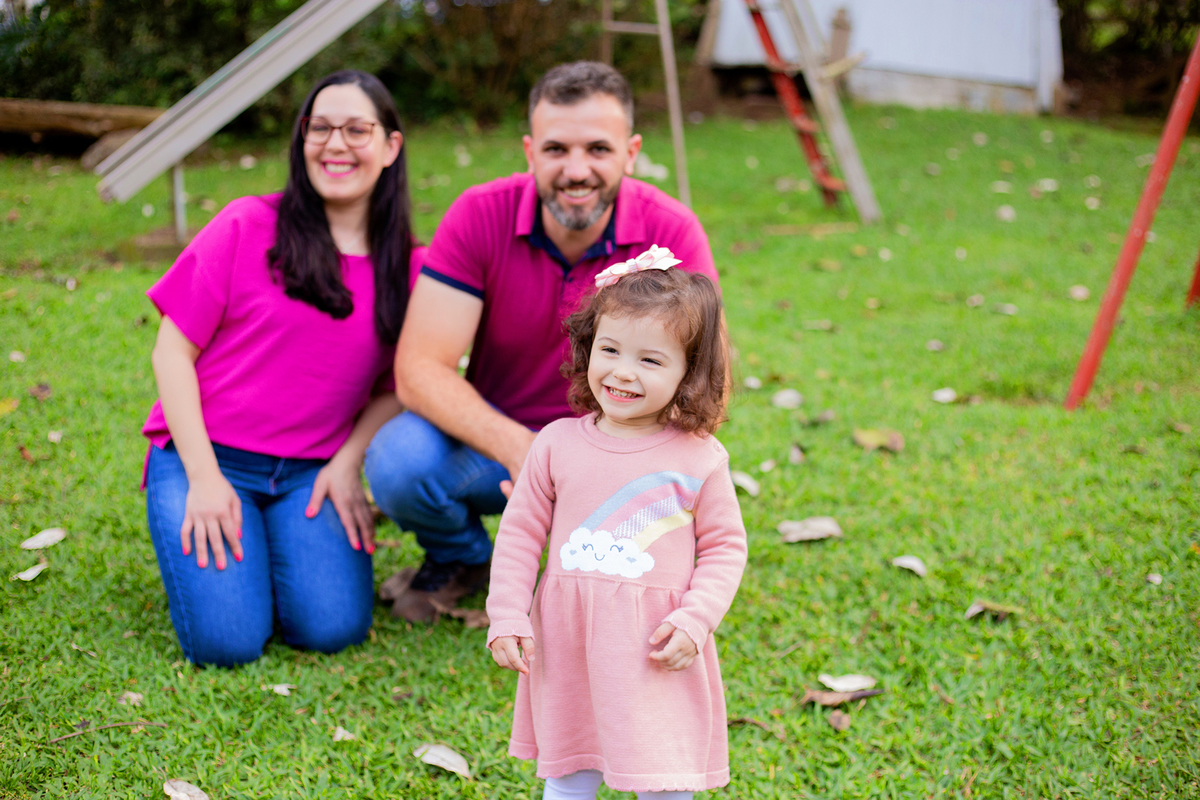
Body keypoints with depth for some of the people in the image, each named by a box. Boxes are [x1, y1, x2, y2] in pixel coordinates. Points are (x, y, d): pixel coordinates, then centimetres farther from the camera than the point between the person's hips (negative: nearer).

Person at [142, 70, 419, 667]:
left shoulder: (407, 267, 4)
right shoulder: (248, 227, -4)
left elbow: (396, 386, 10)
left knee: (334, 629, -20)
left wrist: (349, 463, -8)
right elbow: (172, 352, -3)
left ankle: (282, 542, 11)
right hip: (208, 456, -2)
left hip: (310, 474, 2)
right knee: (227, 641, -20)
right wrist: (203, 477, -12)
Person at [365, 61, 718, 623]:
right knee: (398, 459, -30)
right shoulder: (480, 216, -18)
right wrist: (518, 449, -38)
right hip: (492, 439, 0)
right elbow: (419, 370, -22)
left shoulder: (671, 233, -17)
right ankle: (459, 557, 7)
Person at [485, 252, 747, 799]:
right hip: (568, 637, 2)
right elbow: (520, 533, 5)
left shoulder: (700, 459, -6)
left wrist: (694, 621, -11)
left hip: (657, 646, -2)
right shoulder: (557, 444, -2)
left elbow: (725, 547, 1)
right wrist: (507, 617, -1)